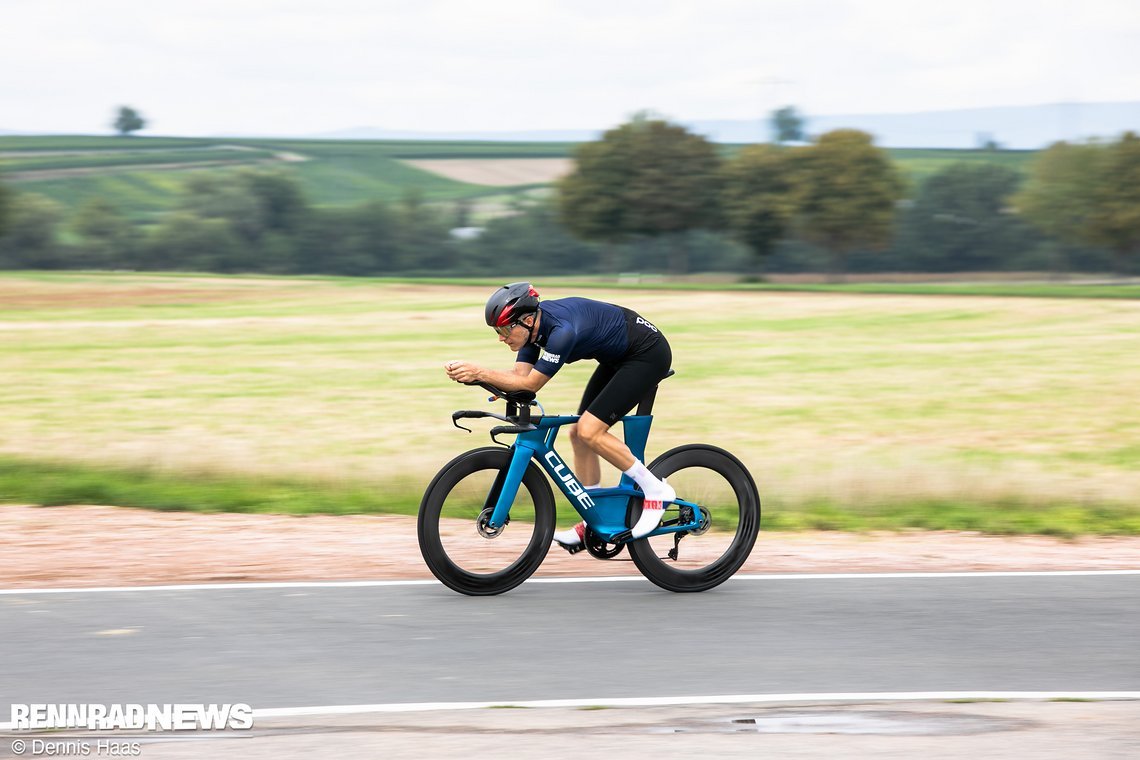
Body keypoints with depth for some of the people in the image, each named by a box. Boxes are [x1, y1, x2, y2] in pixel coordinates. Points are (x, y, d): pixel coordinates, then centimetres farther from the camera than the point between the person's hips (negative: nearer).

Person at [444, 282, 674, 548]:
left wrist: (480, 373, -32)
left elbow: (530, 383, -28)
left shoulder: (562, 330, -32)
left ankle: (656, 490, -5)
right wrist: (470, 374, -22)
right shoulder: (534, 323, -6)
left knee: (589, 431, -18)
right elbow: (520, 374, -8)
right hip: (618, 357, 10)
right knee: (578, 432, 6)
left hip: (648, 354, -10)